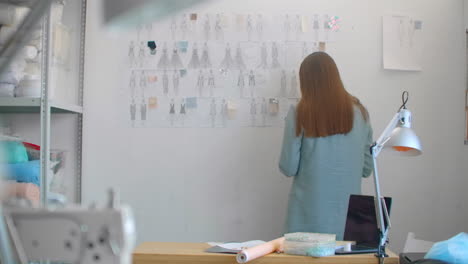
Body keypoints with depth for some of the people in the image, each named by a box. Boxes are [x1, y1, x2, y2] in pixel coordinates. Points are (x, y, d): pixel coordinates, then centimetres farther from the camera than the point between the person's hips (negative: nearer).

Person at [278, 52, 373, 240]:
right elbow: (367, 168, 6)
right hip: (348, 215, 2)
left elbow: (288, 168, -5)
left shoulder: (299, 114, -8)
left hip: (310, 216, -2)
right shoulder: (359, 112, 0)